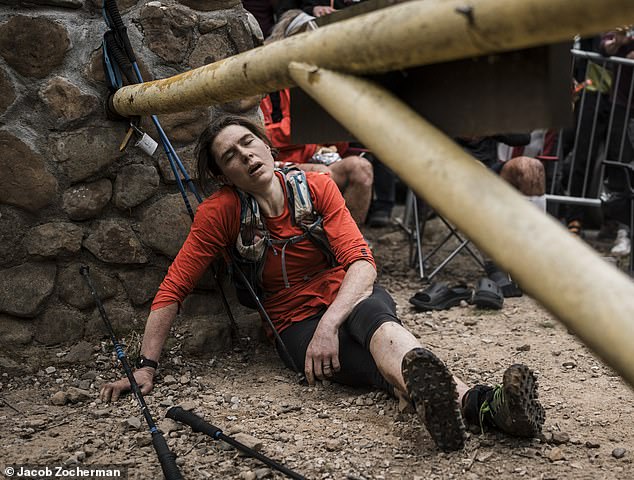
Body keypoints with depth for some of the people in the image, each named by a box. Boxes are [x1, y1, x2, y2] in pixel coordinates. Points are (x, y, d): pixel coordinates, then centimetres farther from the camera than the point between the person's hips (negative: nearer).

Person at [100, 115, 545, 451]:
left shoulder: (316, 186, -6)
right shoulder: (220, 212, -9)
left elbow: (361, 263, -14)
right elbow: (173, 290, -6)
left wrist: (328, 324, -31)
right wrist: (146, 366, -14)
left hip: (351, 296, 1)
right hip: (296, 321, -1)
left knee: (377, 322, -39)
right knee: (386, 361, -36)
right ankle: (477, 403, -64)